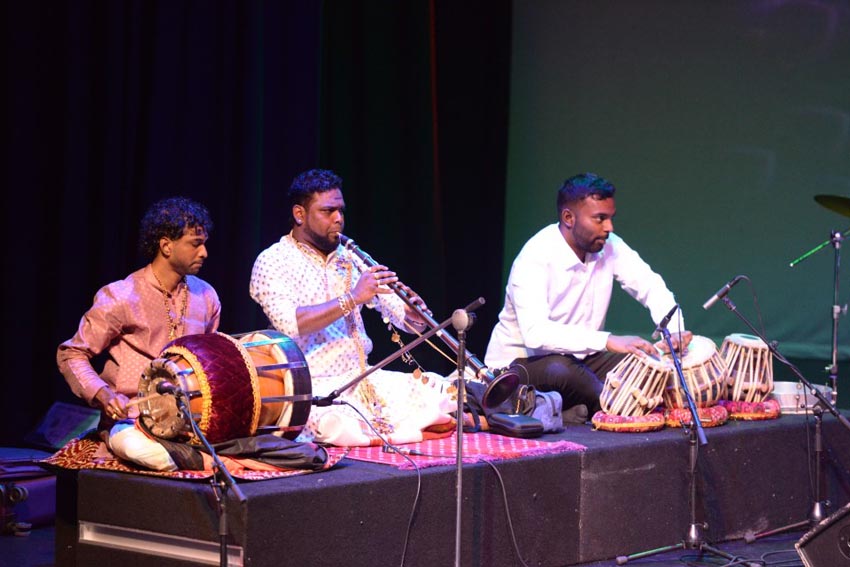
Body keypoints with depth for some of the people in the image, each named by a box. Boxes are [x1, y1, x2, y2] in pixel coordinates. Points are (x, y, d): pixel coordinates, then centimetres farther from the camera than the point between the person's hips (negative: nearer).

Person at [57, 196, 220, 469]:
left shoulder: (206, 297, 8)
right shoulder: (121, 299, -9)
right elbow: (71, 355, -3)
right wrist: (103, 395, -20)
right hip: (132, 419, -4)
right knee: (141, 449, -41)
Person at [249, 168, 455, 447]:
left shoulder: (349, 259, 15)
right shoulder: (272, 262, -3)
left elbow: (399, 312, 10)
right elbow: (290, 324, -20)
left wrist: (415, 316, -14)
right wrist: (352, 298, -23)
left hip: (365, 379, 6)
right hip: (315, 387, -6)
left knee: (445, 392, -13)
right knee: (344, 427, -39)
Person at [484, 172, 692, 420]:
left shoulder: (609, 247, -3)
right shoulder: (535, 258, -24)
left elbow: (652, 287, 0)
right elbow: (535, 333, -37)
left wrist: (674, 331, -23)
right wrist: (607, 341, -46)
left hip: (579, 357, 7)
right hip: (519, 360, -6)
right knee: (559, 370, -39)